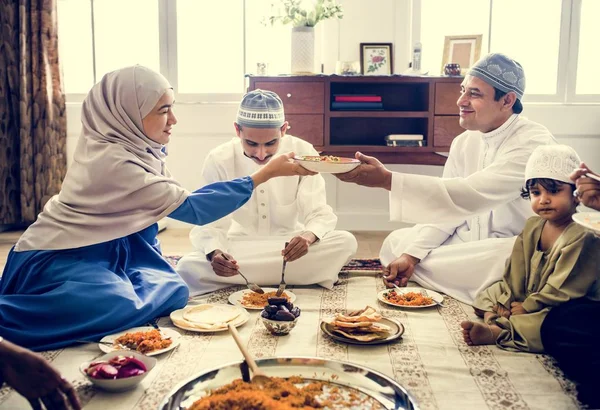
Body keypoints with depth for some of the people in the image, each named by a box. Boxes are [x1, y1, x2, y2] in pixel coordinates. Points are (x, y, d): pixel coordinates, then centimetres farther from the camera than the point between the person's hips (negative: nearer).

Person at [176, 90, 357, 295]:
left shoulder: (303, 153, -12)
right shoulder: (219, 160, -13)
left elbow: (320, 213, -12)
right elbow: (209, 222, -13)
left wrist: (308, 236, -37)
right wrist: (214, 253, -36)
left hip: (289, 246, 1)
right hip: (240, 249, 0)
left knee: (346, 242, -26)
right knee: (188, 268, -29)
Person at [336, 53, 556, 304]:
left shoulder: (534, 143, -22)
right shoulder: (463, 143, 3)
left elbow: (472, 195, -35)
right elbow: (445, 207, 2)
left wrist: (387, 179, -41)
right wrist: (412, 253, -15)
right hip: (471, 241, 7)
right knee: (396, 243, -2)